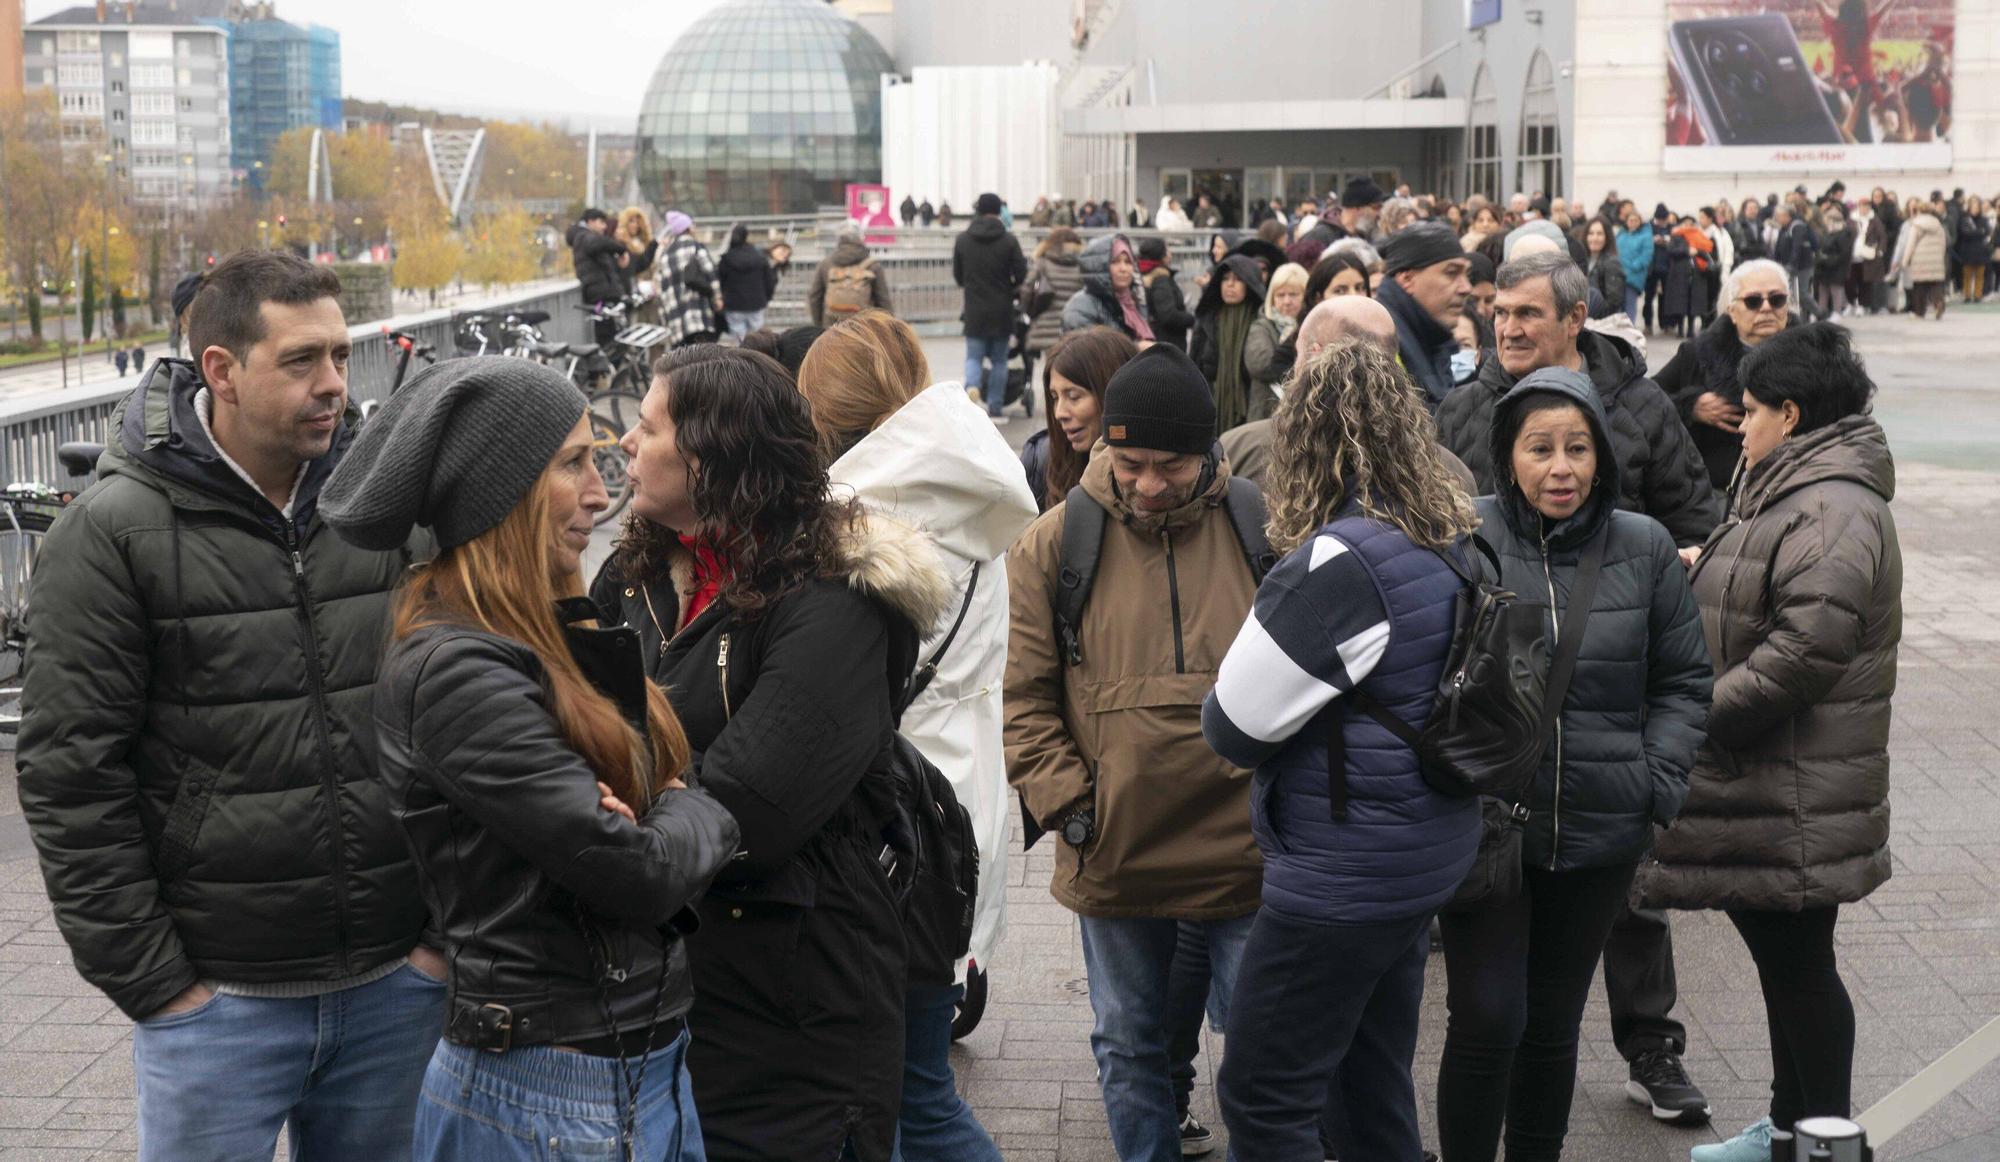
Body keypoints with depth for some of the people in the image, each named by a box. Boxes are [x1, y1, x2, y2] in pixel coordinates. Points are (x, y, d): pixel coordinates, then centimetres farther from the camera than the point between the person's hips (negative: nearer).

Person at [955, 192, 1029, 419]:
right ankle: (995, 406, 11)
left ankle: (971, 389, -22)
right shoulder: (1008, 240, -7)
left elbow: (957, 275, 6)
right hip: (1002, 310, -1)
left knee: (974, 356, 6)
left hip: (975, 309, 1)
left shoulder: (963, 240, -1)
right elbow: (1021, 274, -7)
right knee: (999, 359, 9)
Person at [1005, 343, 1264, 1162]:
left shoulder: (1263, 529, -3)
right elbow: (1020, 693, -1)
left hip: (1245, 853, -1)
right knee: (1128, 1048, 17)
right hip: (1113, 852, 1)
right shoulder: (1057, 542, -3)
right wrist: (1067, 802, -8)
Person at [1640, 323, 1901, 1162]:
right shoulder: (1801, 493, 15)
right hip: (1765, 785, 10)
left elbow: (1802, 650, -27)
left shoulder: (1834, 511, -20)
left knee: (1798, 962, 0)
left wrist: (1696, 721, -20)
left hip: (1797, 796, -10)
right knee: (1781, 957, 19)